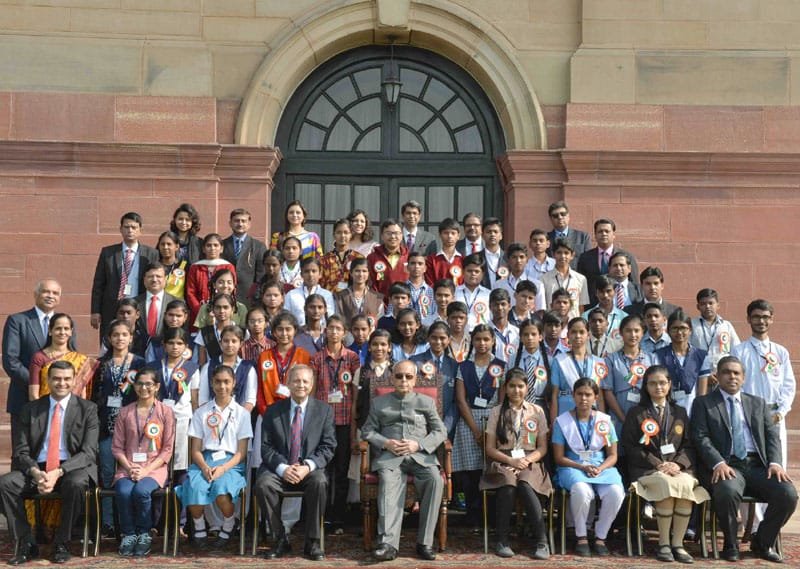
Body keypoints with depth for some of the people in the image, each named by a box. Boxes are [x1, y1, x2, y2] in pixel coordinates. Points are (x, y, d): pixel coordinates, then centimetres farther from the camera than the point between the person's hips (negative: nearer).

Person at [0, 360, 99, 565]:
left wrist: (59, 472, -21)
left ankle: (61, 544, -15)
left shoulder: (87, 409, 3)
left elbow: (88, 452, -6)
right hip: (37, 469, 3)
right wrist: (35, 473, -18)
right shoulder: (31, 409, 10)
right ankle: (26, 544, -12)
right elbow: (21, 452, 4)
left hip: (72, 468, -2)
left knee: (76, 484, -36)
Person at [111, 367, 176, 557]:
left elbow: (167, 449, 0)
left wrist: (146, 470, -12)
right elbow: (117, 447, 7)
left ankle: (144, 534, -9)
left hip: (154, 468, -2)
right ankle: (128, 534, -8)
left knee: (141, 491, -32)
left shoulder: (165, 412, 4)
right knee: (123, 491, -30)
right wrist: (129, 468, -10)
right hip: (127, 468, 2)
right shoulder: (125, 412, 11)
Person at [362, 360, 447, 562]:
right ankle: (388, 543, -43)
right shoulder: (379, 403, 23)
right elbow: (368, 431, 14)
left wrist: (418, 444, -5)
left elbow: (440, 432, 13)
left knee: (435, 479, -31)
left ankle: (424, 542, -28)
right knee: (388, 481, -34)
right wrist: (385, 443, -6)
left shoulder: (426, 402, 21)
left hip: (420, 455, 1)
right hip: (390, 455, -1)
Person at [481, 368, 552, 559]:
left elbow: (542, 447, 9)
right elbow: (490, 449, 5)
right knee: (508, 485, -36)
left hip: (530, 463, 0)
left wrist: (527, 460, -10)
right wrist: (511, 461, -11)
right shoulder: (496, 412, 9)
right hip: (503, 463, 0)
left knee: (524, 485, -35)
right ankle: (502, 541, -27)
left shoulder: (537, 411, 12)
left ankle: (541, 542, -32)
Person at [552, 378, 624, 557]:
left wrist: (600, 468, -12)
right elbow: (559, 457, 1)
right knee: (581, 490, -38)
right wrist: (582, 467, -15)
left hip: (602, 468, 2)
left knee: (616, 492, -31)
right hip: (572, 467, -2)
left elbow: (612, 455, 9)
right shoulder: (563, 421, 4)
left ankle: (600, 537, -9)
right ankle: (581, 537, -15)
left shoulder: (605, 421, 10)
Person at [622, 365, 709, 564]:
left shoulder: (680, 413, 22)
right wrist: (658, 465, -8)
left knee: (686, 485, -32)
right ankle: (663, 544, -26)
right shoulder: (636, 413, 13)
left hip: (677, 468, 2)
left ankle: (678, 544, -25)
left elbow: (689, 446, 14)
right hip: (647, 470, -2)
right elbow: (630, 447, 3)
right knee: (667, 484, -35)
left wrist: (678, 464, -7)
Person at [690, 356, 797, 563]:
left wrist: (775, 463, -6)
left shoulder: (758, 403, 23)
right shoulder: (704, 404, 11)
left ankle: (763, 542, 4)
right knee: (728, 491, -37)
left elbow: (772, 435, 14)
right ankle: (731, 545, -9)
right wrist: (718, 464, -18)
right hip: (726, 466, -4)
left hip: (758, 466, 4)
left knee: (788, 494, -22)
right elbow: (701, 438, -1)